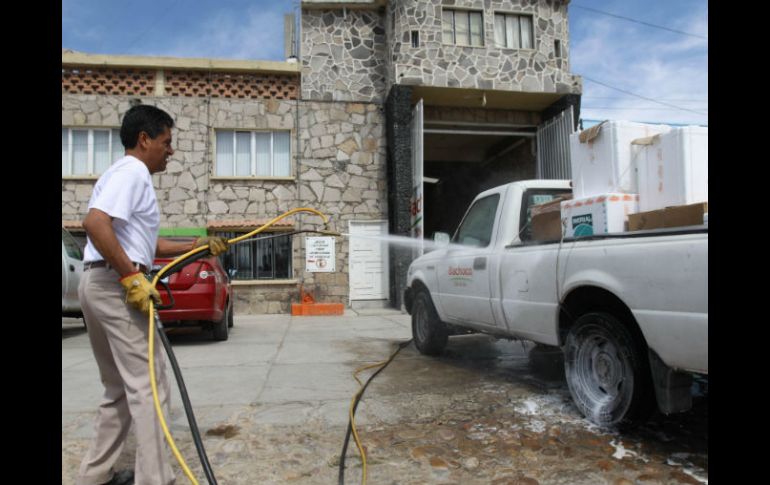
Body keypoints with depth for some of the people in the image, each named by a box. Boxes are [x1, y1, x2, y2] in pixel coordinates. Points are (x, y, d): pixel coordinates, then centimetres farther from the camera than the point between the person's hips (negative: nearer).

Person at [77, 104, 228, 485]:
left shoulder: (131, 175, 23)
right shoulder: (132, 171, -9)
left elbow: (144, 244, 26)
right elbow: (95, 223, -25)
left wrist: (196, 245, 23)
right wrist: (132, 277, -24)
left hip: (100, 284, 11)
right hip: (114, 285, -11)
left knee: (120, 389, 17)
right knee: (147, 385, -7)